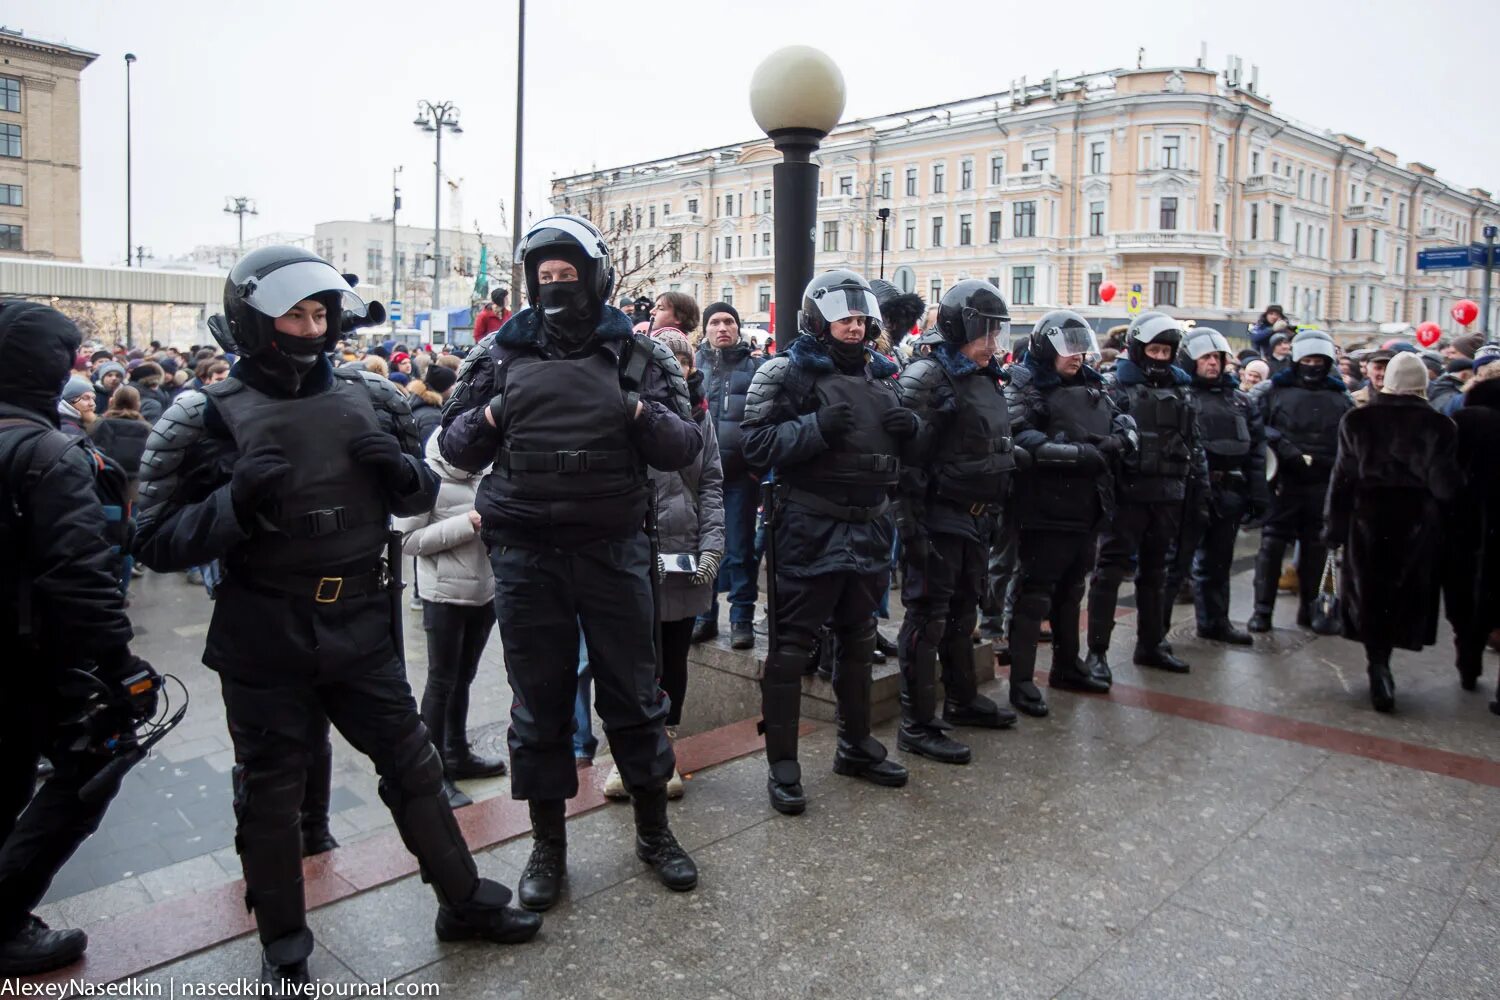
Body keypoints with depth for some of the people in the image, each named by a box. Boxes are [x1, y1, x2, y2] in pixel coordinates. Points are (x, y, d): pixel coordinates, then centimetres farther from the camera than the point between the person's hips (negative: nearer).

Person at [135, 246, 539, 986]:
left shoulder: (367, 399, 2)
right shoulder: (210, 418, -8)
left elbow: (422, 496, 12)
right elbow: (159, 543, -10)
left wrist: (399, 467, -11)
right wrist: (237, 503, -27)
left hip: (361, 629, 3)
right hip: (264, 644, -3)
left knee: (412, 766, 13)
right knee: (270, 793, 12)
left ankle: (465, 902, 32)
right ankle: (284, 949, 32)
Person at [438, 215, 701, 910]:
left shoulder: (637, 355, 3)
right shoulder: (500, 355, 5)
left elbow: (686, 446, 0)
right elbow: (454, 445, 8)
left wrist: (643, 415, -19)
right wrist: (488, 419, -12)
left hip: (614, 550, 0)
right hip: (525, 556, 1)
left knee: (634, 693, 9)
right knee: (539, 700, 10)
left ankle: (653, 829, 29)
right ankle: (547, 845, 28)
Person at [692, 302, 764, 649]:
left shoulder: (755, 366, 5)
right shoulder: (694, 365, 11)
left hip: (740, 474, -2)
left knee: (740, 548, 3)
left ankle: (742, 618, 12)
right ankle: (704, 615, 19)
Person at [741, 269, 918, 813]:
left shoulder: (878, 373, 13)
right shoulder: (788, 373, -7)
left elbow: (897, 450, 22)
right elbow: (757, 444, -15)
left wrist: (910, 429, -1)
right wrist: (817, 427, -26)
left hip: (868, 529, 7)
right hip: (809, 529, -7)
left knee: (858, 641, 18)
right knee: (791, 646, 1)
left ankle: (856, 745, 35)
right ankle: (782, 764, 12)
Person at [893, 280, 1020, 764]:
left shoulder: (988, 380, 14)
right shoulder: (928, 379, -14)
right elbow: (908, 457, -20)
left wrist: (995, 512, 20)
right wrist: (912, 526, -23)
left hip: (976, 520, 9)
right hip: (939, 520, -9)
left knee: (963, 613, 20)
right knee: (927, 619, -2)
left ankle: (962, 700, 37)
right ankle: (917, 725, 6)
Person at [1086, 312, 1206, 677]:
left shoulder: (1182, 391, 13)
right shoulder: (1118, 388, -5)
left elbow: (1194, 447, 16)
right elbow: (1103, 439, -12)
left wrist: (1199, 493, 12)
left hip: (1168, 496, 6)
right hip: (1129, 493, -6)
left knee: (1155, 569, 15)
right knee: (1111, 568, -4)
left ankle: (1151, 644, 27)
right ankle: (1097, 650, 1)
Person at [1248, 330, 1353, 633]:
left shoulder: (1340, 398, 12)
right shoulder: (1275, 391, 5)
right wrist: (1283, 448, -17)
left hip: (1323, 486, 3)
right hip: (1283, 482, -2)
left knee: (1316, 548, 10)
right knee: (1272, 545, -1)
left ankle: (1309, 607, 22)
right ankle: (1262, 609, 5)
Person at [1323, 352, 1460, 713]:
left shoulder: (1357, 420, -4)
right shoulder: (1440, 425, -8)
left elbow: (1342, 477, -3)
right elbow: (1445, 486, -11)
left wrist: (1333, 527, 2)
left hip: (1367, 518, 0)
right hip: (1416, 522, 0)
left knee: (1368, 592, 9)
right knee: (1404, 594, 14)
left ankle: (1378, 666, -4)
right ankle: (1381, 664, 19)